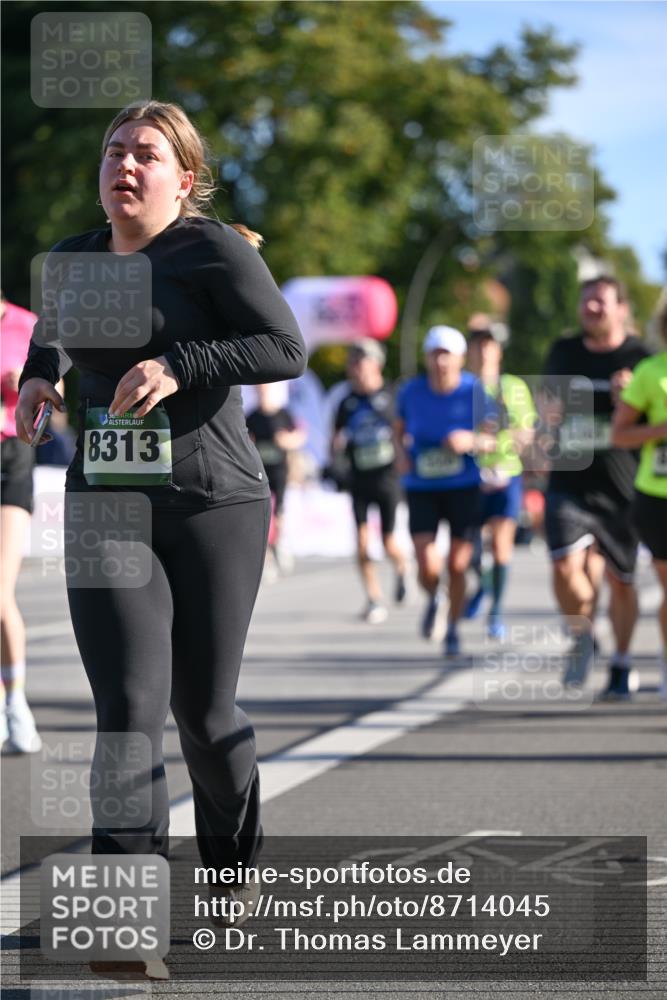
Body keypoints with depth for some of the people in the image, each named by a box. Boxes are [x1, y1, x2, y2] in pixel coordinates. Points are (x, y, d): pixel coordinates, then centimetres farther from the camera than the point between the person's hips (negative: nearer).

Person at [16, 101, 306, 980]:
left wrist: (179, 365, -25)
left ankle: (234, 866, 36)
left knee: (204, 711, 7)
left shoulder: (213, 249, -6)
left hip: (214, 508, -3)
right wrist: (37, 374, 15)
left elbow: (286, 348, -16)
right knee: (129, 707, -12)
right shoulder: (75, 260, 12)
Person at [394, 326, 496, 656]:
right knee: (428, 568, -12)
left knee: (457, 566, 2)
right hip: (421, 489, 1)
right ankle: (433, 600, 25)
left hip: (464, 488, -1)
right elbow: (399, 429, 15)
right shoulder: (411, 392, -2)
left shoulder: (475, 392, -7)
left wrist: (471, 441, -25)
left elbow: (492, 440, -4)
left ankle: (453, 630, 25)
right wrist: (402, 454, -5)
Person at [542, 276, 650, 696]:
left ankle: (621, 667, 24)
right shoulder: (564, 352, 9)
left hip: (620, 488, -2)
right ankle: (583, 637, 13)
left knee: (620, 581, 7)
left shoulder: (641, 358, -2)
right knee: (566, 568, -15)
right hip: (570, 483, 2)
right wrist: (550, 411, 2)